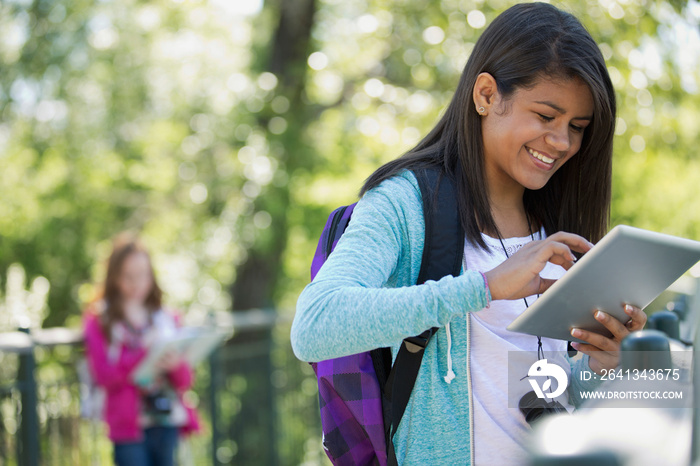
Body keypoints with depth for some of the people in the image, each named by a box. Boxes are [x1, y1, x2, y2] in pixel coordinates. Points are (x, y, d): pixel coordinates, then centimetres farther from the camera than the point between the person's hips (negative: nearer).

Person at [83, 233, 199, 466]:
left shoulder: (166, 319, 13)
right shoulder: (99, 321, 2)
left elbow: (185, 381, 9)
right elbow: (103, 375, -10)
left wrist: (175, 366, -14)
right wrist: (143, 355, -22)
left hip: (167, 421, 4)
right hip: (128, 423, -4)